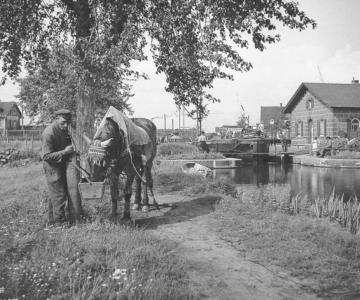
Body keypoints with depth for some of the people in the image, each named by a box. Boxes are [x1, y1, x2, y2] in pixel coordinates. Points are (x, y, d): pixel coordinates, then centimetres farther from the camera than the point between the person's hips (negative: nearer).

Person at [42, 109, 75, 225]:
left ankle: (52, 220, 27)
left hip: (62, 165, 9)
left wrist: (71, 151, 4)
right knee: (59, 195, -6)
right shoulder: (49, 133, -23)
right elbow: (46, 156, -25)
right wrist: (65, 152, -29)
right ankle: (59, 222, 2)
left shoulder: (64, 129, 4)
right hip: (52, 167, -9)